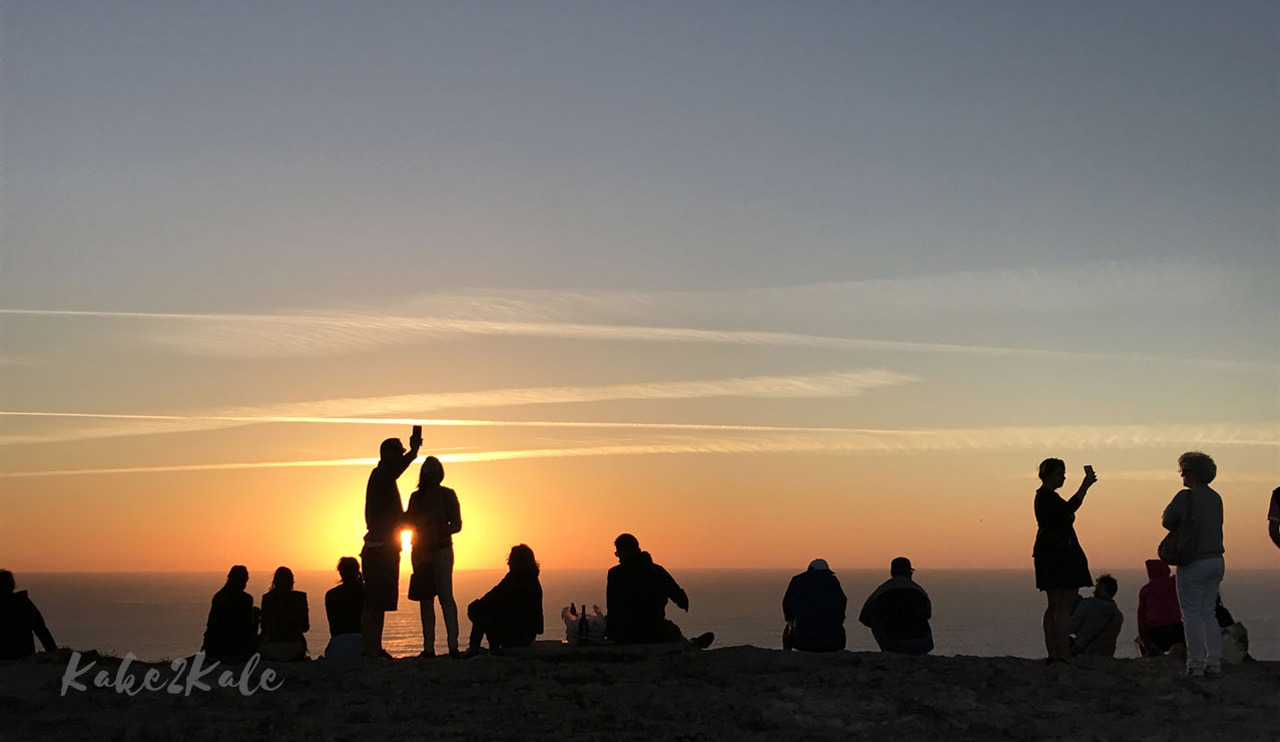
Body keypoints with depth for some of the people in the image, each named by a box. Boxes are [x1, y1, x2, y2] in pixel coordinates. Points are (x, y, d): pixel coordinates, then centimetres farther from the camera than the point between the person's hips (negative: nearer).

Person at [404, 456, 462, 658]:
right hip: (420, 551, 5)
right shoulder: (416, 496, 12)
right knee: (424, 599, 5)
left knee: (445, 595, -13)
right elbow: (407, 521, 16)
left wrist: (440, 531, -18)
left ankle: (453, 645, -17)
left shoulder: (447, 495, 1)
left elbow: (457, 524, -1)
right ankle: (428, 647, 8)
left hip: (441, 550, -5)